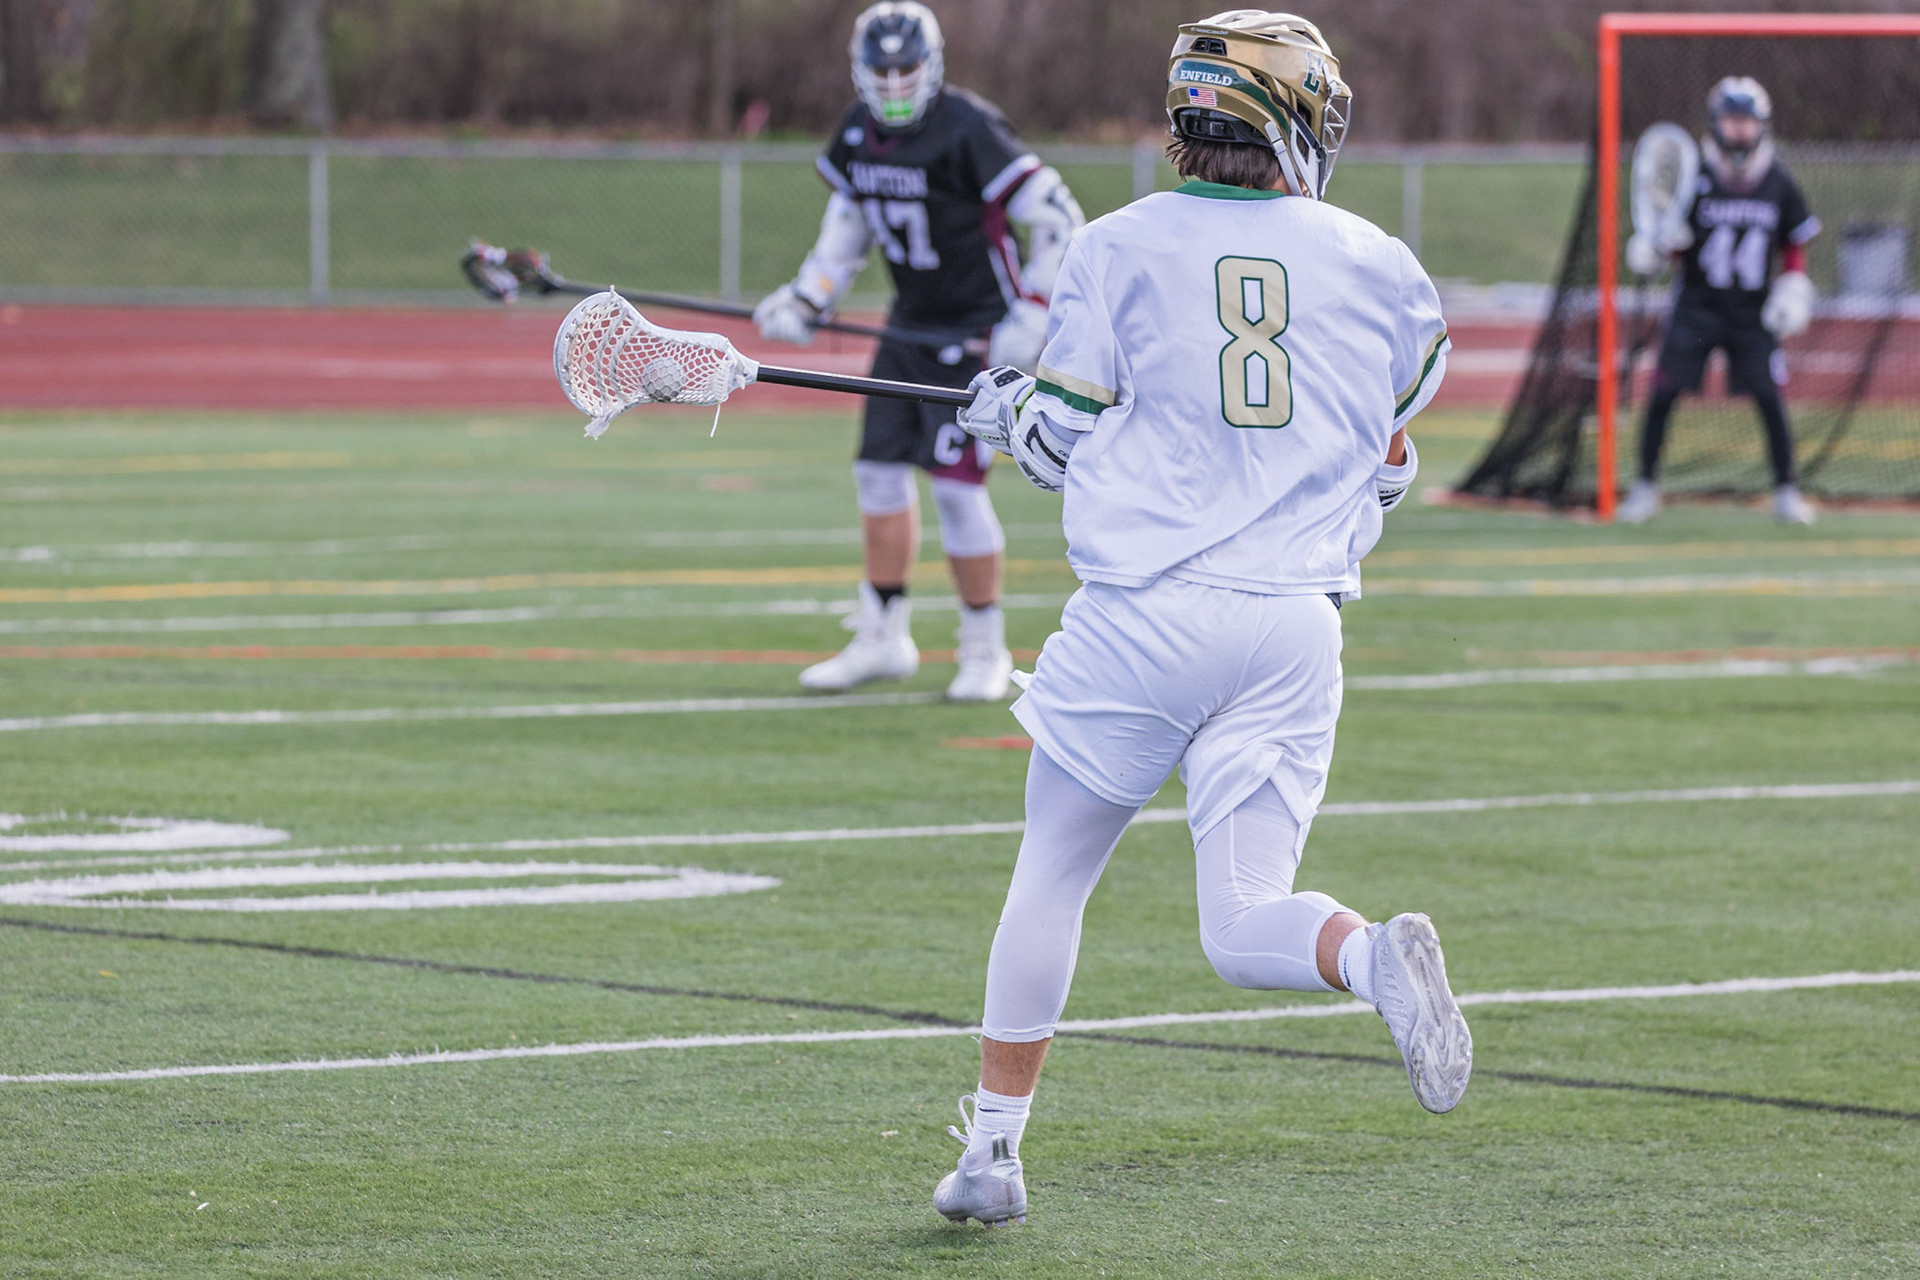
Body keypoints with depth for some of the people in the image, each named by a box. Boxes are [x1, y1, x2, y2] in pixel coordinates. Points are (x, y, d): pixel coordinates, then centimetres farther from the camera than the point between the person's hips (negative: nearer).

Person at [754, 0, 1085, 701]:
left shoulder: (967, 130, -21)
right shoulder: (857, 135, 3)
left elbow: (1056, 218, -18)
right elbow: (847, 228, 19)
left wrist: (1030, 319, -21)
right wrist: (805, 302, 9)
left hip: (977, 328, -8)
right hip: (912, 321, 8)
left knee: (956, 480, -12)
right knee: (880, 470, 7)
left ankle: (985, 649, 2)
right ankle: (883, 638, 20)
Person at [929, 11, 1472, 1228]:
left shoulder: (1122, 249, 2)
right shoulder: (1378, 266, 8)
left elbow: (1063, 444, 5)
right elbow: (1387, 471, 15)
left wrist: (1008, 408, 27)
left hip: (1144, 612, -1)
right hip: (1298, 627, 1)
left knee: (1051, 876, 16)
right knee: (1243, 928, 2)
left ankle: (994, 1147, 18)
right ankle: (1378, 955, -31)